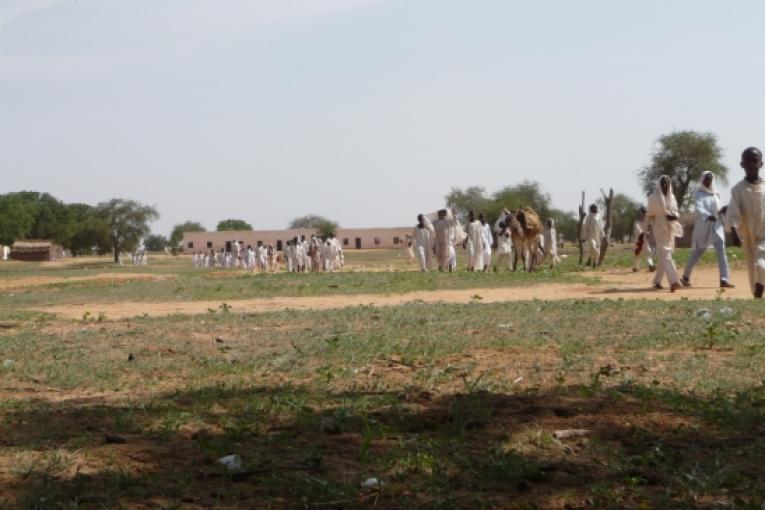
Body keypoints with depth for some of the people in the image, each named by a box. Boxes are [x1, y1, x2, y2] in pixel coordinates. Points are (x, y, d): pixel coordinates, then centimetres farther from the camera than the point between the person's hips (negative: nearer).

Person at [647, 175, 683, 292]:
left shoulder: (671, 197, 12)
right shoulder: (654, 198, -3)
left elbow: (676, 212, 16)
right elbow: (649, 214, 0)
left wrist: (674, 216, -7)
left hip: (670, 229, 6)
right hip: (659, 228, -6)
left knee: (662, 255, 13)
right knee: (665, 254, -16)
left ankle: (657, 281, 26)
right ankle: (673, 281, -30)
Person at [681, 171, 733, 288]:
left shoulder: (716, 194, 12)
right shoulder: (698, 194, -6)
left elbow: (718, 209, 16)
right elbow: (698, 208, -22)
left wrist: (723, 209, -8)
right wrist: (708, 216, -40)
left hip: (717, 227, 4)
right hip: (703, 227, -4)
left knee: (721, 252, -9)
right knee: (697, 253, 6)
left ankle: (724, 280, -12)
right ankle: (686, 276, 24)